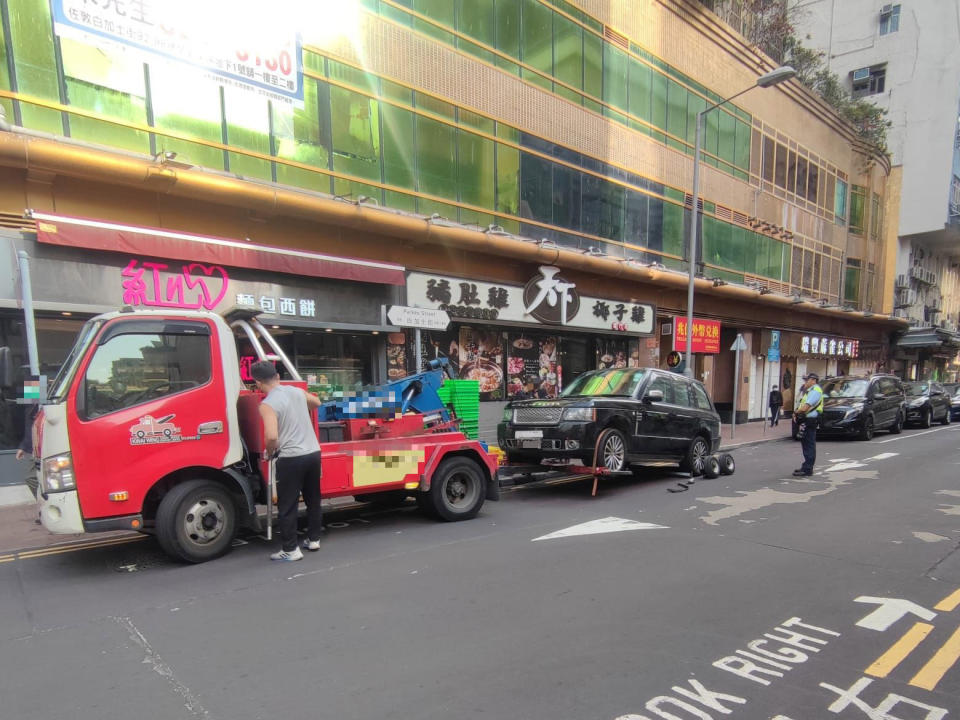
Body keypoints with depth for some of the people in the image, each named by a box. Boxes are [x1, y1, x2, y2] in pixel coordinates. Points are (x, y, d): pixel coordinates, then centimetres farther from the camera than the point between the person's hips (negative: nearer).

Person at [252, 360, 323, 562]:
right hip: (313, 453, 7)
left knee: (287, 506, 6)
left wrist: (269, 452, -3)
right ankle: (313, 539, 32)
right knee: (313, 499, 20)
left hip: (290, 458, -6)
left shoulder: (267, 405, -13)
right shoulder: (297, 391, 6)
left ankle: (290, 550, 12)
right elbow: (317, 403, 27)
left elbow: (272, 437, -23)